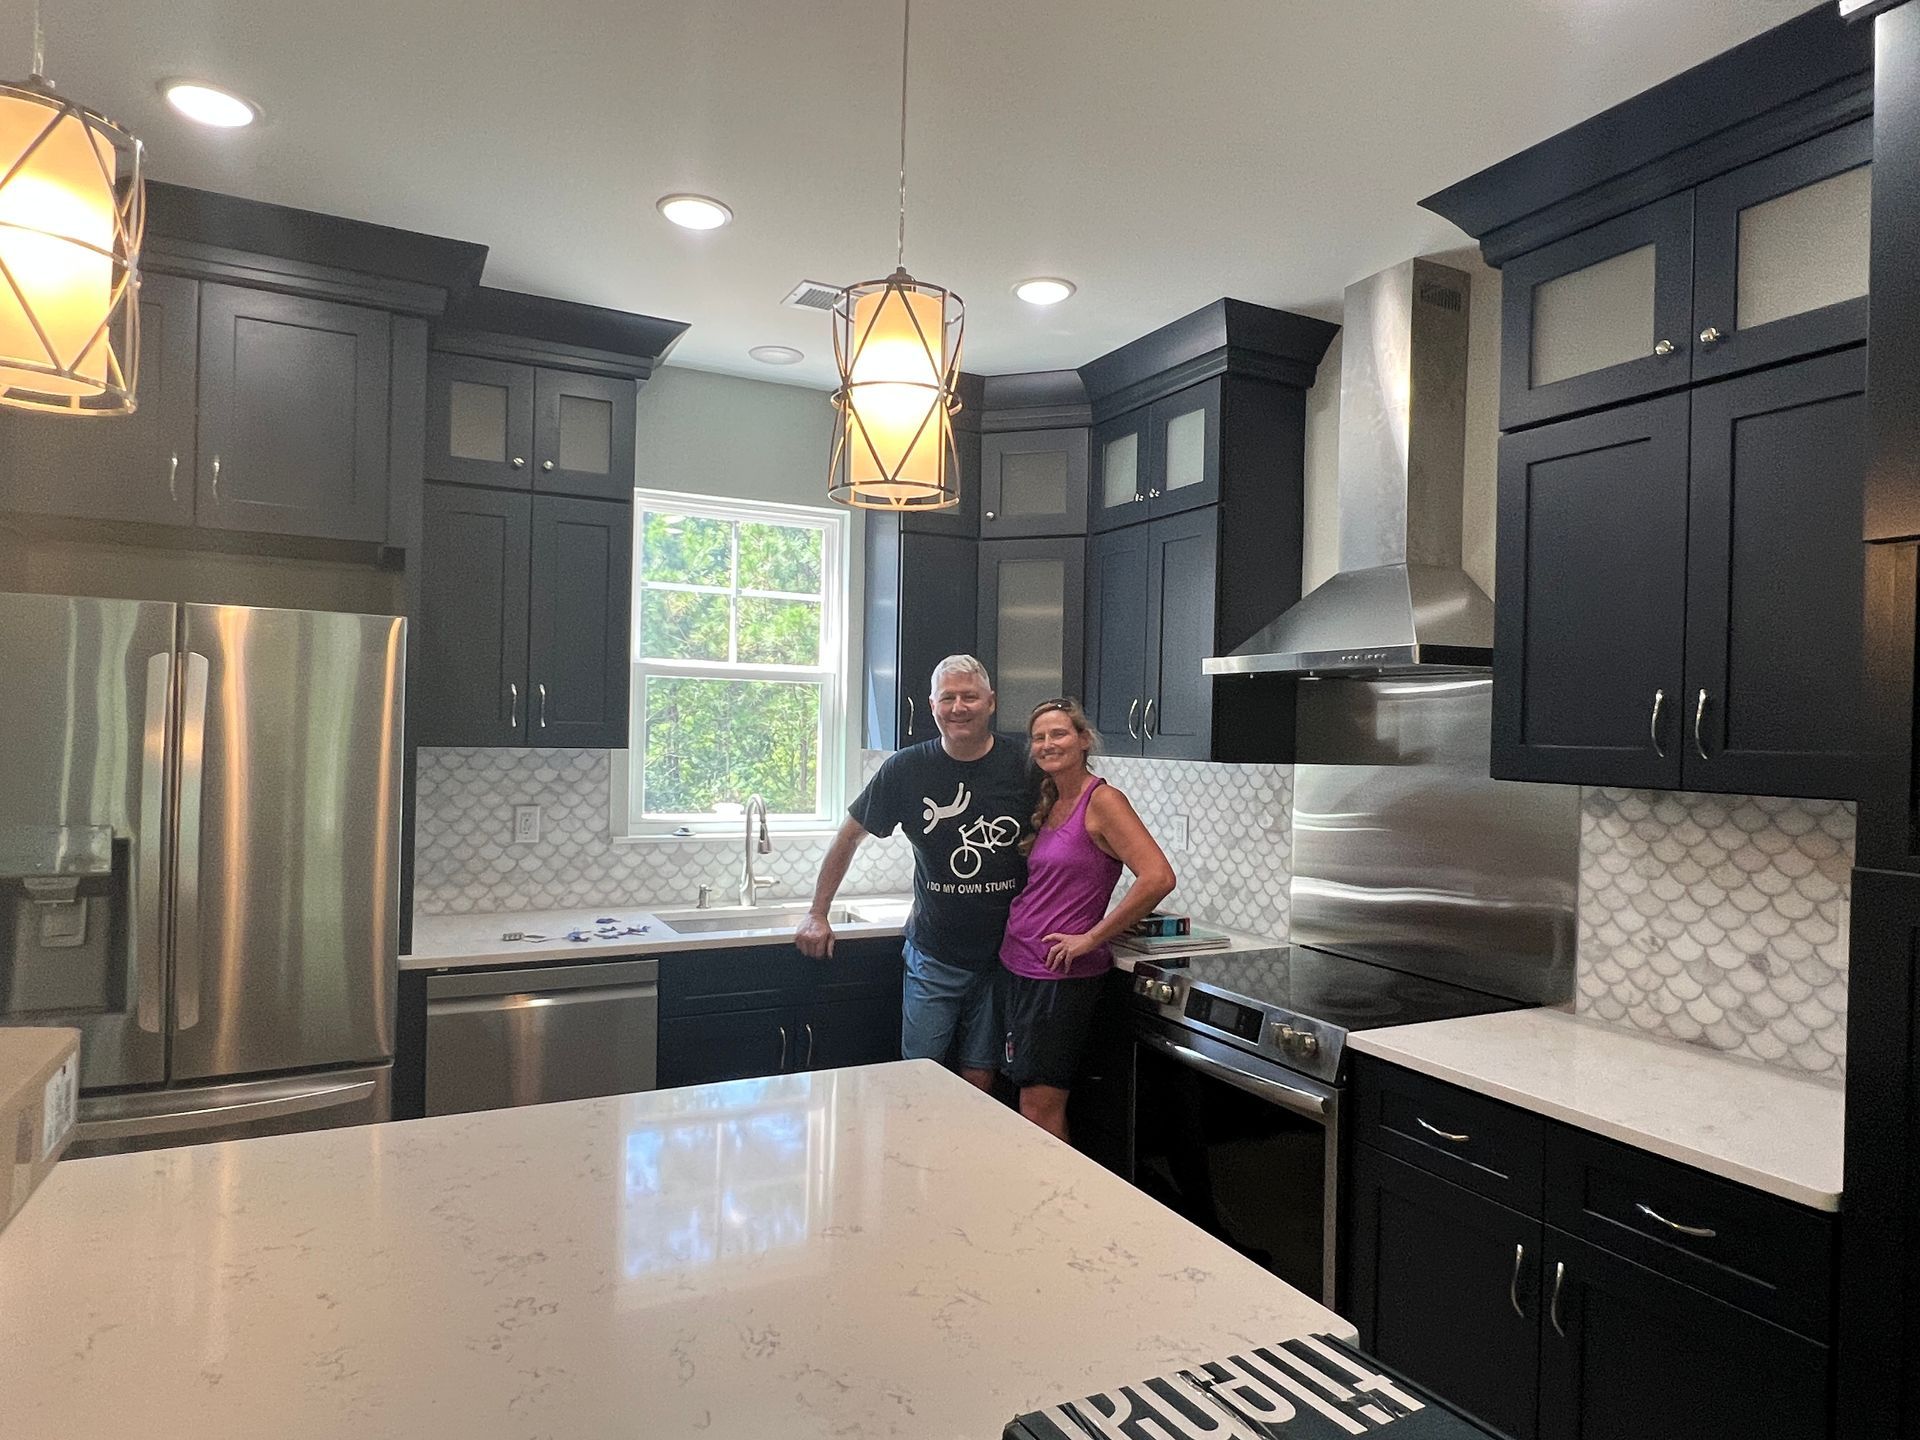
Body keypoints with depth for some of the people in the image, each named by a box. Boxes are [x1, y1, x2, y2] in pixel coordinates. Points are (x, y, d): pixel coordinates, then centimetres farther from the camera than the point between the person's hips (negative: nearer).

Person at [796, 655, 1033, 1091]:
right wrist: (817, 915, 6)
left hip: (1002, 957, 0)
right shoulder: (906, 769, -5)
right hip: (932, 955, 0)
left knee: (980, 1081, 10)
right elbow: (849, 836, 6)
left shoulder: (1023, 769, -5)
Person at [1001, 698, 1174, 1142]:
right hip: (1020, 965, 8)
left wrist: (1091, 938, -19)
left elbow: (1158, 878, -24)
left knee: (1041, 1106, -1)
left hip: (1063, 973, -8)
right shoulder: (1048, 804, 11)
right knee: (1032, 1103, 15)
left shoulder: (1102, 800, -13)